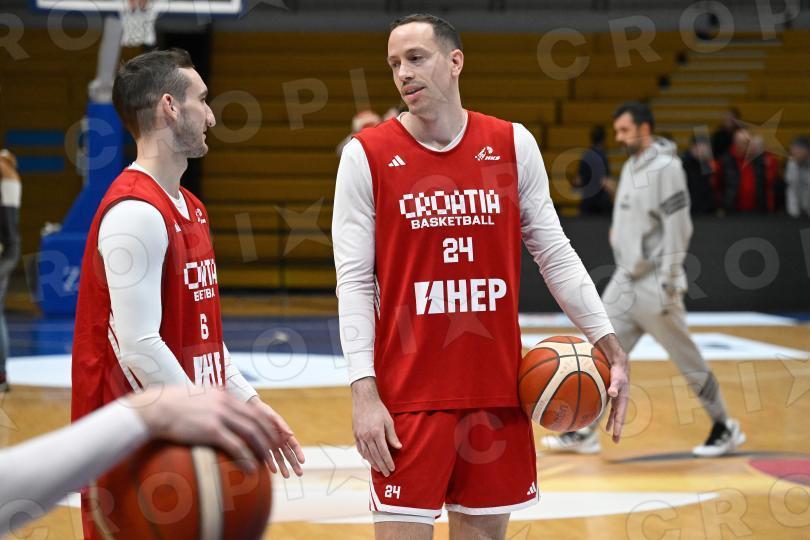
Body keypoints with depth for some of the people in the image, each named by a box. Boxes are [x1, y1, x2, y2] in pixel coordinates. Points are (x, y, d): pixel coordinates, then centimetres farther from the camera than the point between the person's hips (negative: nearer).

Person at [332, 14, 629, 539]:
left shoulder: (513, 144, 4)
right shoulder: (366, 155, -3)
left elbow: (554, 253, 9)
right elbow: (354, 281, -5)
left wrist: (609, 345, 2)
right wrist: (364, 392, -13)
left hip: (497, 387, 3)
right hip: (409, 392, -3)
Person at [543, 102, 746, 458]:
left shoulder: (666, 167, -14)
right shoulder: (630, 167, 12)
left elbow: (678, 228, -17)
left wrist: (668, 284, -19)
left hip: (655, 285, -8)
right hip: (625, 281, 8)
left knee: (687, 360, 1)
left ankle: (725, 429, 14)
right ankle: (585, 433, 7)